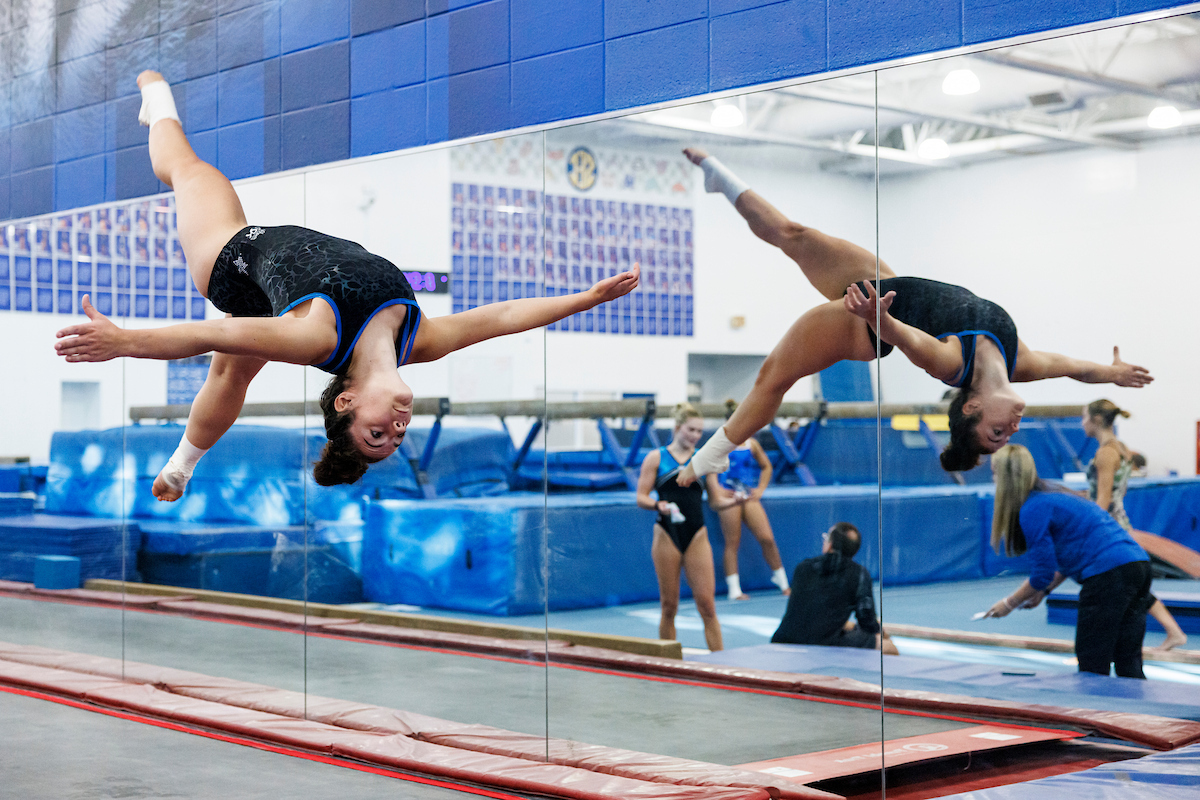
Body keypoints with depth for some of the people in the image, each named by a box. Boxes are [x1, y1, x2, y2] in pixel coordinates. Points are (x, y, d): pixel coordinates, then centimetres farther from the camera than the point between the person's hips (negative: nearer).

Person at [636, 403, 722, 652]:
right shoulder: (656, 458, 5)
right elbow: (641, 498, 1)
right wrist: (659, 505, -19)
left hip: (697, 536, 1)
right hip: (667, 535, -1)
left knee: (707, 603, -4)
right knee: (669, 605, 4)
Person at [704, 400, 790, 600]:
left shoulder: (751, 443, 11)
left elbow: (766, 466, 23)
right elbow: (711, 469, -7)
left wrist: (761, 489, 12)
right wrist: (717, 494, -16)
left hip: (749, 496, 4)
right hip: (729, 496, -4)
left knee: (767, 538, -2)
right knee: (732, 542, -2)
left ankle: (782, 581, 15)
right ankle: (734, 590, 3)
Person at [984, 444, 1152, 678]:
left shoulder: (1033, 509, -8)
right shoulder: (1052, 494, 21)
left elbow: (1042, 574, -7)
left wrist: (1009, 604, 8)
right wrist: (1042, 592, 27)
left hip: (1108, 575, -9)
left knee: (1092, 666, -1)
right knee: (1129, 664, 10)